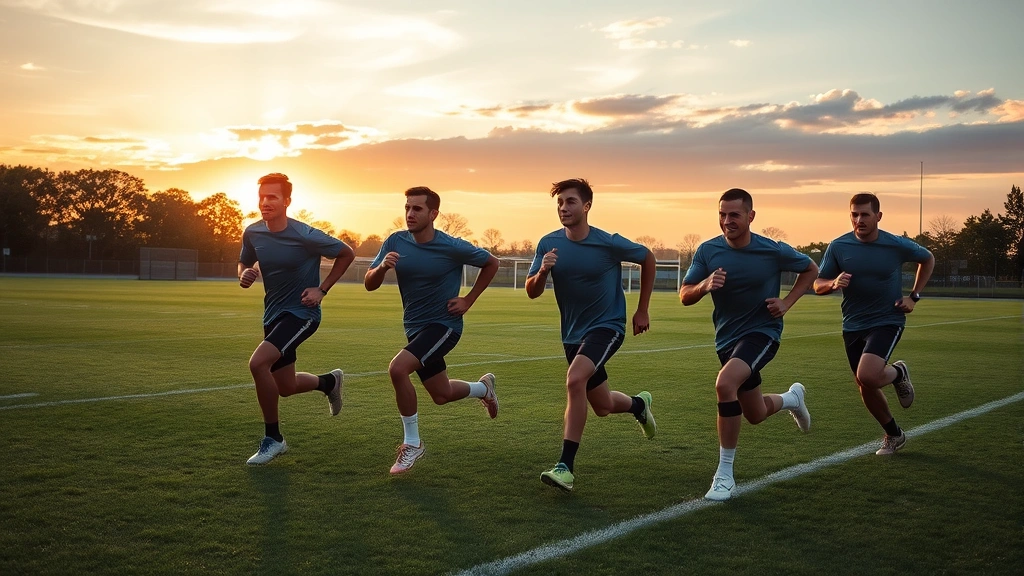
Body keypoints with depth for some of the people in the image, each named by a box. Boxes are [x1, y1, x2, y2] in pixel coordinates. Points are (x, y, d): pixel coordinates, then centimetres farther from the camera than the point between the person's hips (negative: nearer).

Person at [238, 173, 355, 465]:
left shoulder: (304, 235, -19)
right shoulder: (252, 233, -3)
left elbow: (347, 254, -6)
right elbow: (244, 262, 17)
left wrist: (321, 290, -11)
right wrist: (244, 274, -8)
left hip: (301, 313, -7)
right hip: (273, 313, 7)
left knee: (258, 363, -27)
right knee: (285, 386, 15)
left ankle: (273, 438, -9)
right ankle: (329, 381, 48)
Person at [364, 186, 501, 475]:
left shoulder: (452, 247, -17)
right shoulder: (396, 242, -6)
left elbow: (491, 263, 0)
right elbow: (369, 284, -6)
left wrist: (468, 301, -5)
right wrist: (382, 267, -28)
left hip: (444, 324, -6)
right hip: (415, 328, 6)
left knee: (397, 368, -27)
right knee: (442, 395, 17)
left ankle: (412, 443, -10)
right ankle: (484, 387, 50)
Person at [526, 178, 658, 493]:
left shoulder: (609, 243, -16)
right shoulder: (549, 244, -6)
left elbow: (648, 259, 2)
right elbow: (531, 292, -4)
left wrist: (642, 310, 4)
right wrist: (543, 271, -28)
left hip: (607, 326, -5)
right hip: (572, 333, 5)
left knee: (575, 379, -30)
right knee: (602, 406, 15)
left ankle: (566, 466, -25)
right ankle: (639, 404, 52)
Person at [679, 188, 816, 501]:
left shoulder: (773, 251, -13)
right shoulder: (708, 251, -7)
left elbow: (810, 269, 5)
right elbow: (684, 296, -4)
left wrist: (787, 303, -8)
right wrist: (704, 285, -26)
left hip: (762, 332, -5)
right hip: (726, 337, 5)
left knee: (725, 383, -33)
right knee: (755, 415, 17)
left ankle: (725, 474, -21)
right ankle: (792, 398, 55)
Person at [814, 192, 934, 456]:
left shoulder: (897, 245, -10)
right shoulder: (838, 246, -6)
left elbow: (928, 259, 10)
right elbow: (818, 285, -1)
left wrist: (914, 296, 1)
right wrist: (833, 283, -24)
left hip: (887, 321, -3)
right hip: (853, 326, 4)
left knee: (867, 376, -26)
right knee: (866, 388, 10)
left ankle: (898, 372, 10)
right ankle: (894, 435, 35)